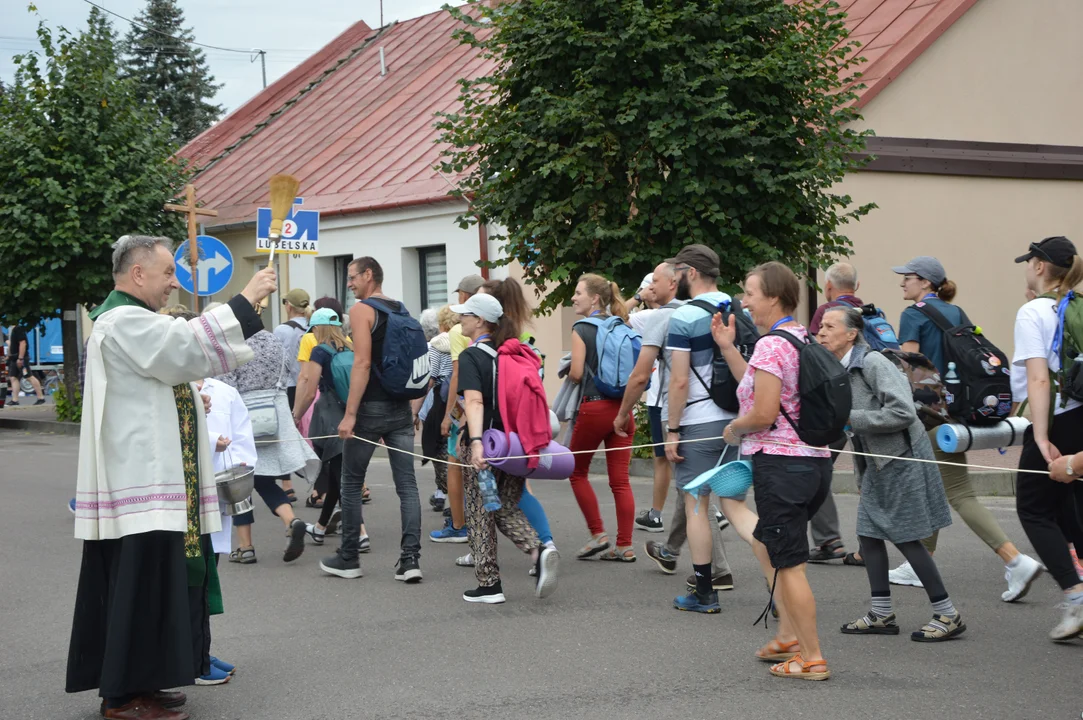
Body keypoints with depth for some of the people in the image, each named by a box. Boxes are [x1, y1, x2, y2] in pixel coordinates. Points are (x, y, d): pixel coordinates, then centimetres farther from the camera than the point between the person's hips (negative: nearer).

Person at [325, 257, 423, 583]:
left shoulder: (361, 310, -8)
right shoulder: (402, 311, 14)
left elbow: (362, 363, -17)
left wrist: (350, 414, -18)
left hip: (370, 408, -6)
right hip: (400, 409, 6)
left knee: (351, 484, 7)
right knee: (407, 485, 1)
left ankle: (348, 559, 15)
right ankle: (410, 559, -6)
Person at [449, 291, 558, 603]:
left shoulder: (470, 357, -10)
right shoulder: (513, 354, 10)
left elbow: (474, 401, -24)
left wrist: (476, 442, -34)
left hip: (484, 444, -6)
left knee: (480, 513, 6)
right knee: (507, 509, 15)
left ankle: (489, 585, 9)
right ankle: (539, 551, -11)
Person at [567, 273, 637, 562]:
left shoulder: (582, 329, -8)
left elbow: (576, 373, -13)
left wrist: (568, 374, 8)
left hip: (594, 407, -5)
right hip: (622, 407, 5)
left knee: (578, 472, 13)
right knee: (620, 480, 5)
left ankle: (598, 534, 9)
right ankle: (625, 546, 4)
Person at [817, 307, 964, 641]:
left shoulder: (873, 363, -19)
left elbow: (903, 412, -28)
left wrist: (851, 418, -23)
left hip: (903, 457, -8)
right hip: (876, 462, 8)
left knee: (906, 538, -4)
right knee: (869, 532, 7)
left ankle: (948, 615, 7)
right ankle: (882, 614, 17)